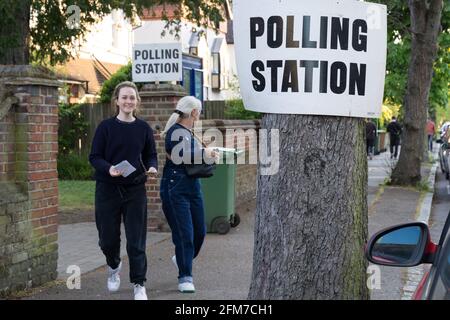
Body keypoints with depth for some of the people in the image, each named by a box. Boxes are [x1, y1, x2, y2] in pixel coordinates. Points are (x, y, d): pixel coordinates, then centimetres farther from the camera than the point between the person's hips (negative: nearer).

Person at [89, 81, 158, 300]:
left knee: (136, 240, 0)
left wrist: (152, 168, -12)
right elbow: (94, 157, -3)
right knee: (108, 238, 8)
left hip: (135, 189, 1)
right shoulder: (106, 127, -3)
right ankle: (114, 266, 41)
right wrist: (108, 168, -23)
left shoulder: (144, 128, 3)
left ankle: (139, 284, 12)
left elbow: (151, 155, 10)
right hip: (108, 189, -1)